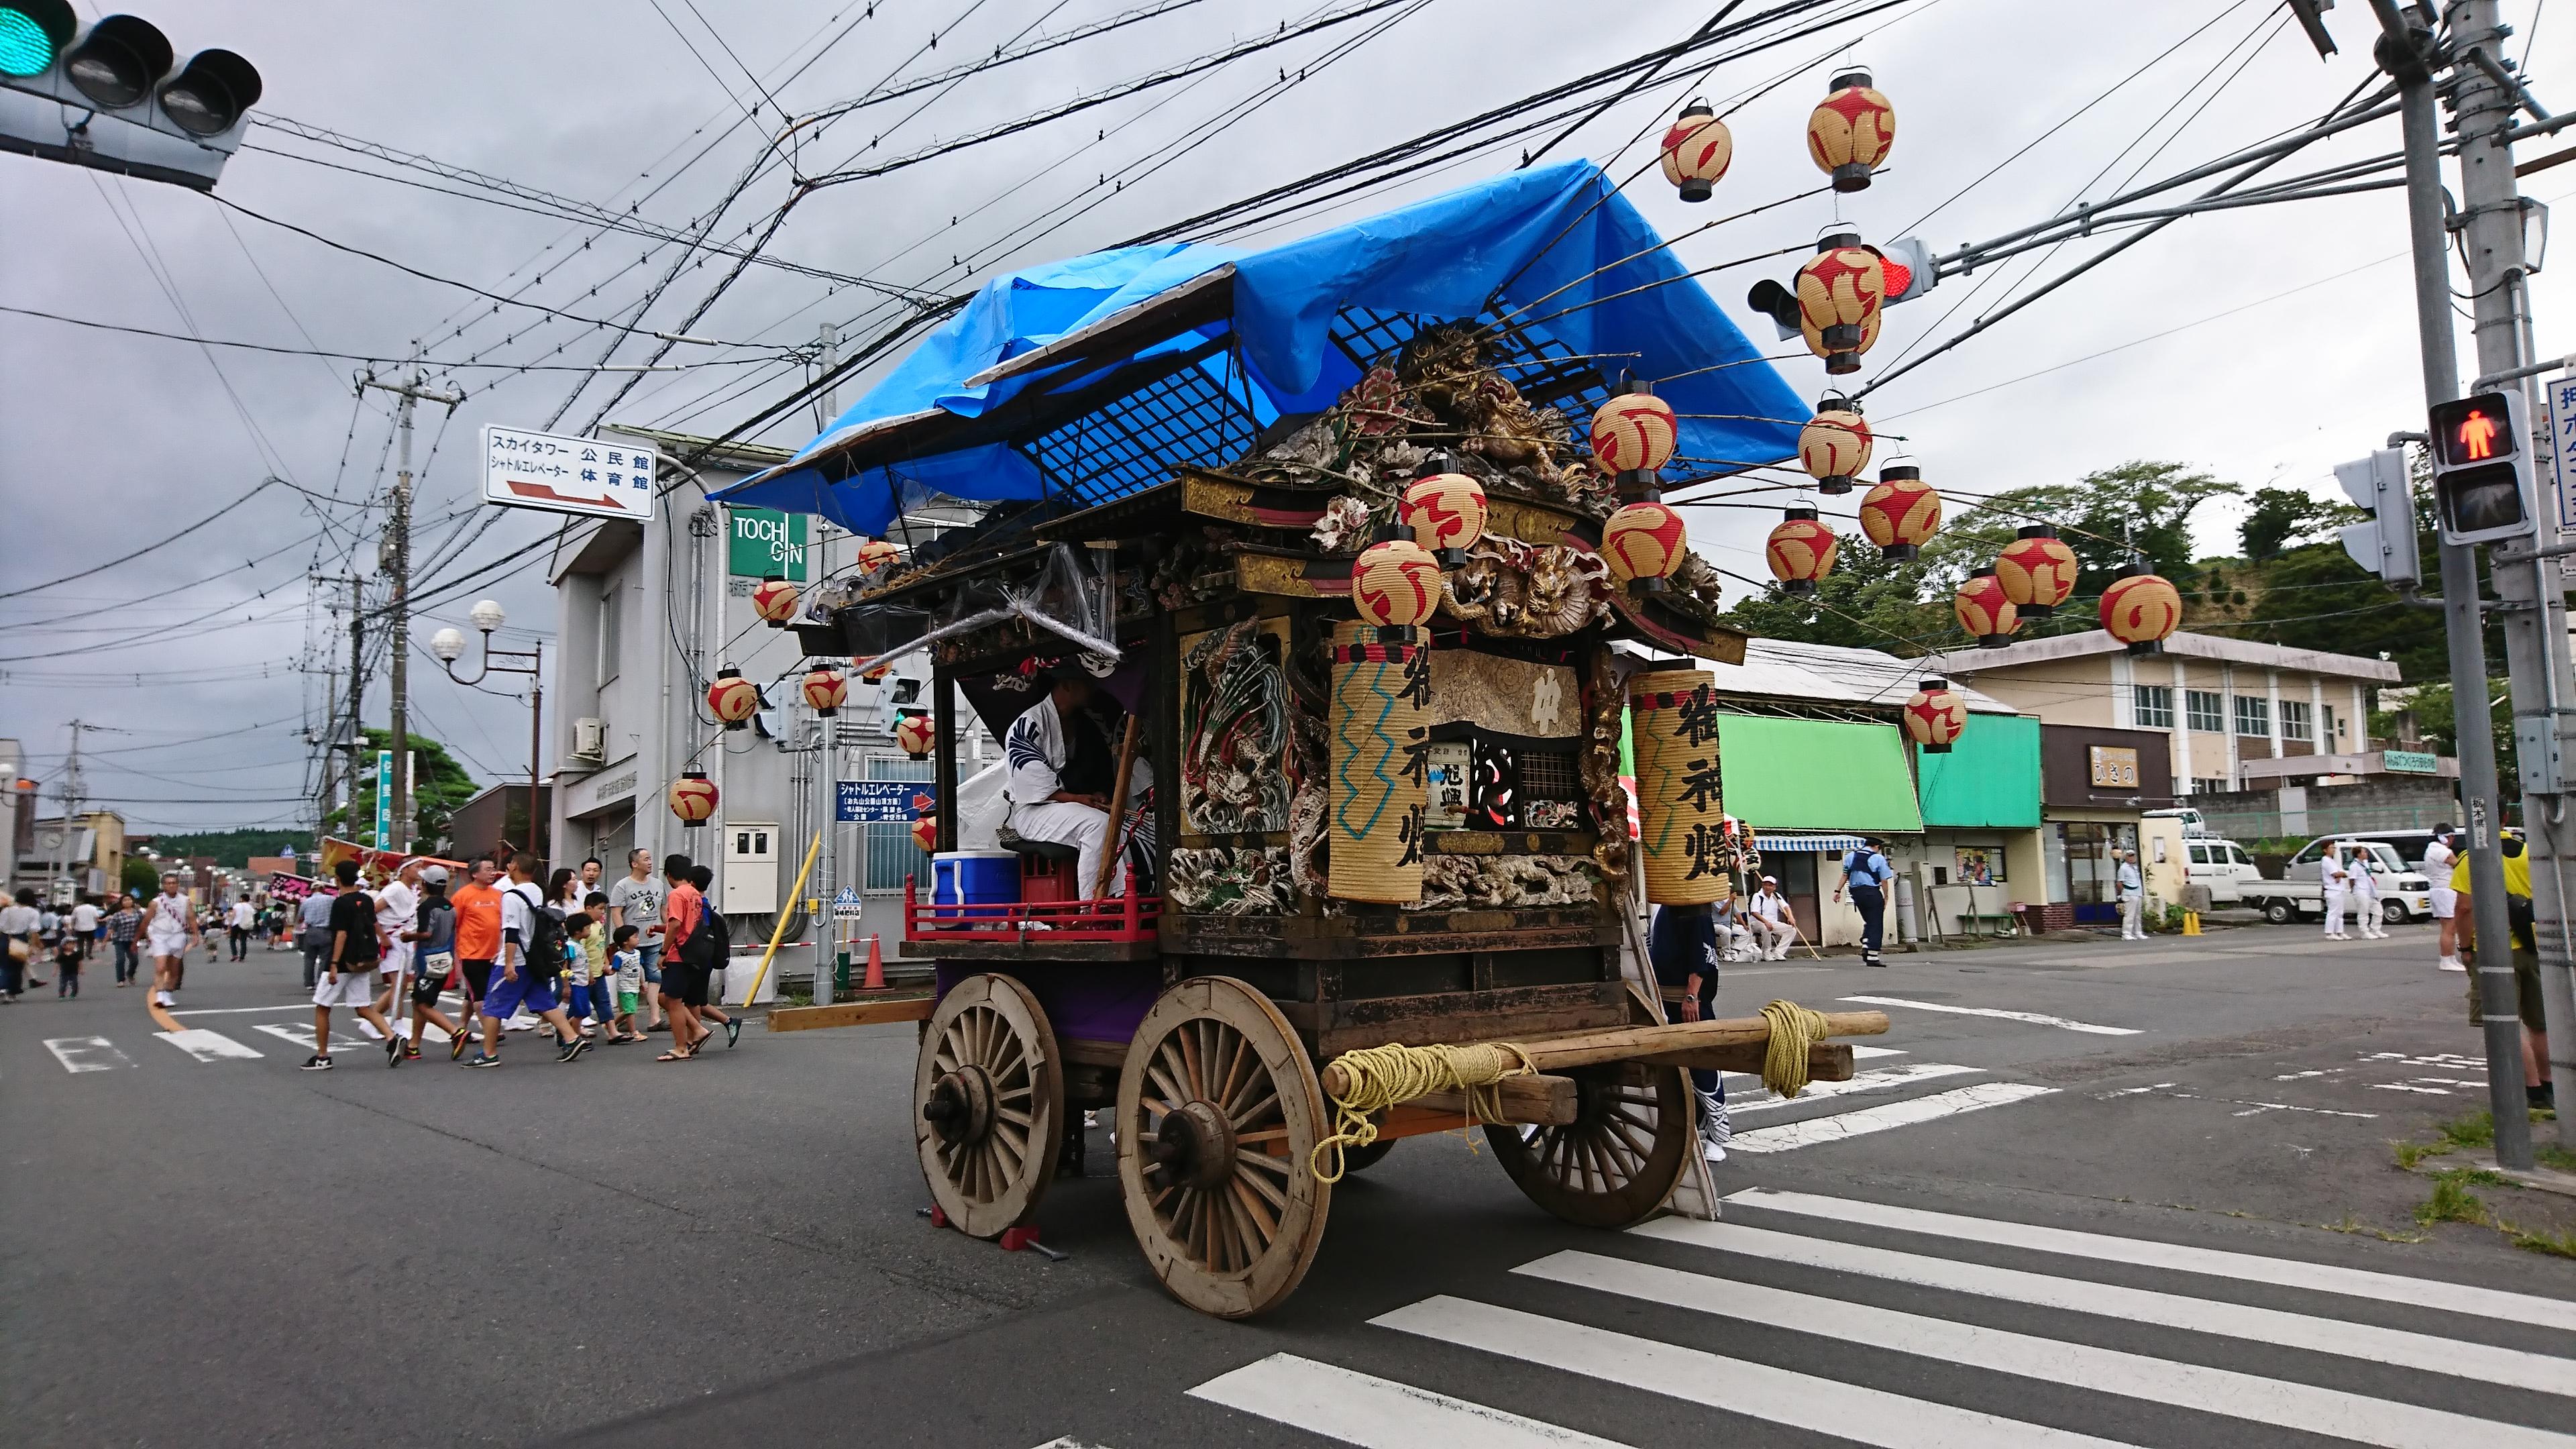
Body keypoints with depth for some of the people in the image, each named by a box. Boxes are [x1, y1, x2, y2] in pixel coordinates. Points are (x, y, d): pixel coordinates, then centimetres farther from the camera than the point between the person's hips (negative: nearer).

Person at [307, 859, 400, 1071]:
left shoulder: (341, 903, -14)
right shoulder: (367, 900, 6)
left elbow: (341, 935, -20)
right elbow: (374, 925, 20)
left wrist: (334, 965, -21)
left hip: (343, 964, -7)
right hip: (362, 963, 7)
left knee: (322, 1008, 8)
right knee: (364, 1008, 7)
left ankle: (322, 1057, 12)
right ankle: (392, 1038, -13)